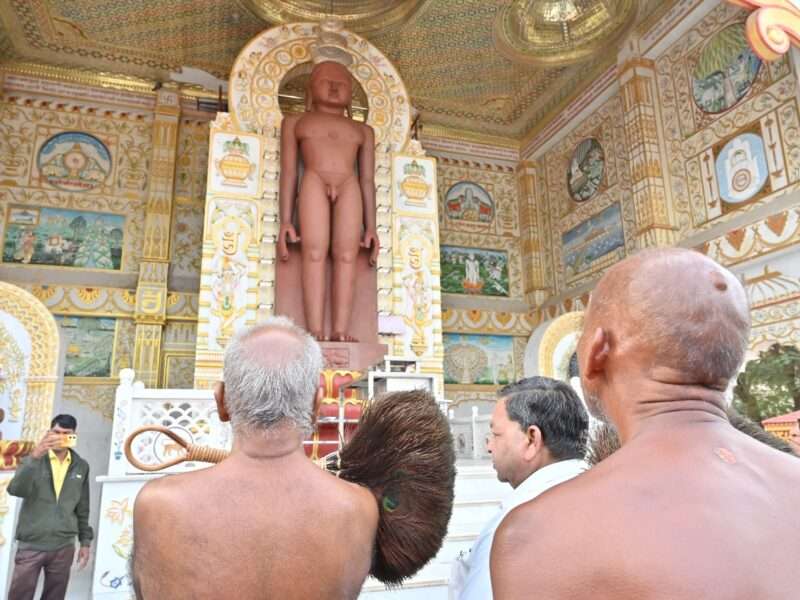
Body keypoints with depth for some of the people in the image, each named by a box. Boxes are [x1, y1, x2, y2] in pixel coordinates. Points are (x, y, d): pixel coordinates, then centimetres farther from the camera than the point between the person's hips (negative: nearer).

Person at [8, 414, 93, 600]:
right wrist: (35, 456, -30)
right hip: (31, 544, -2)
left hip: (64, 547, 2)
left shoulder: (81, 466, 5)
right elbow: (16, 490, -19)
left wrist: (85, 541, 10)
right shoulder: (34, 459, -1)